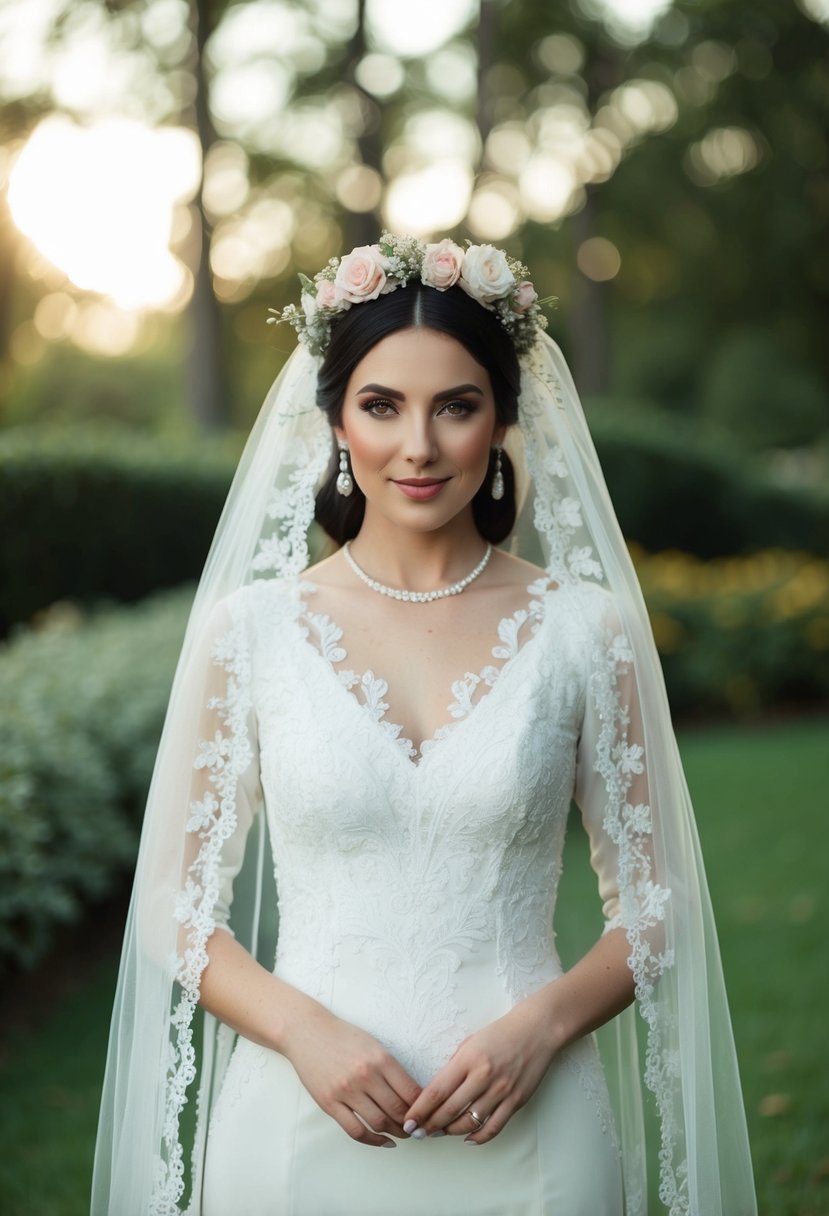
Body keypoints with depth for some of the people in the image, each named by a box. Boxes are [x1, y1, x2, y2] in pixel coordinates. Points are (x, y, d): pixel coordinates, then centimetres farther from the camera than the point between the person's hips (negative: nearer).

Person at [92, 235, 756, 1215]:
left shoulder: (587, 630, -2)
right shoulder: (247, 629, -2)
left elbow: (654, 908, 4)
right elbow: (174, 909, 1)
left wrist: (542, 1024, -12)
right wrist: (303, 1030, -13)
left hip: (529, 1133, 0)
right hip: (299, 1126, 0)